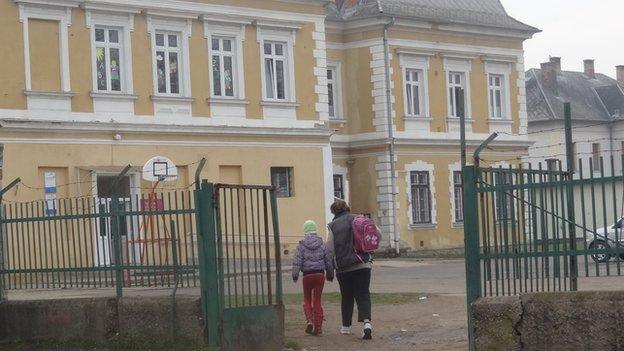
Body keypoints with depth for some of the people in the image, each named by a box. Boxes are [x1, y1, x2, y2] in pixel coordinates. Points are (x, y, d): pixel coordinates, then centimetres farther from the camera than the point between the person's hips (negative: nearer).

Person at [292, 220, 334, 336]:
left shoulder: (301, 246, -5)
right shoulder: (322, 245, 2)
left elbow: (297, 262, -11)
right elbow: (328, 261, 6)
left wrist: (295, 275, -6)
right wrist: (330, 274, 17)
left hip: (307, 275, -2)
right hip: (320, 274, 2)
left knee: (307, 300, 13)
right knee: (318, 300, 7)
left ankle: (310, 321, -8)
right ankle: (318, 327, 5)